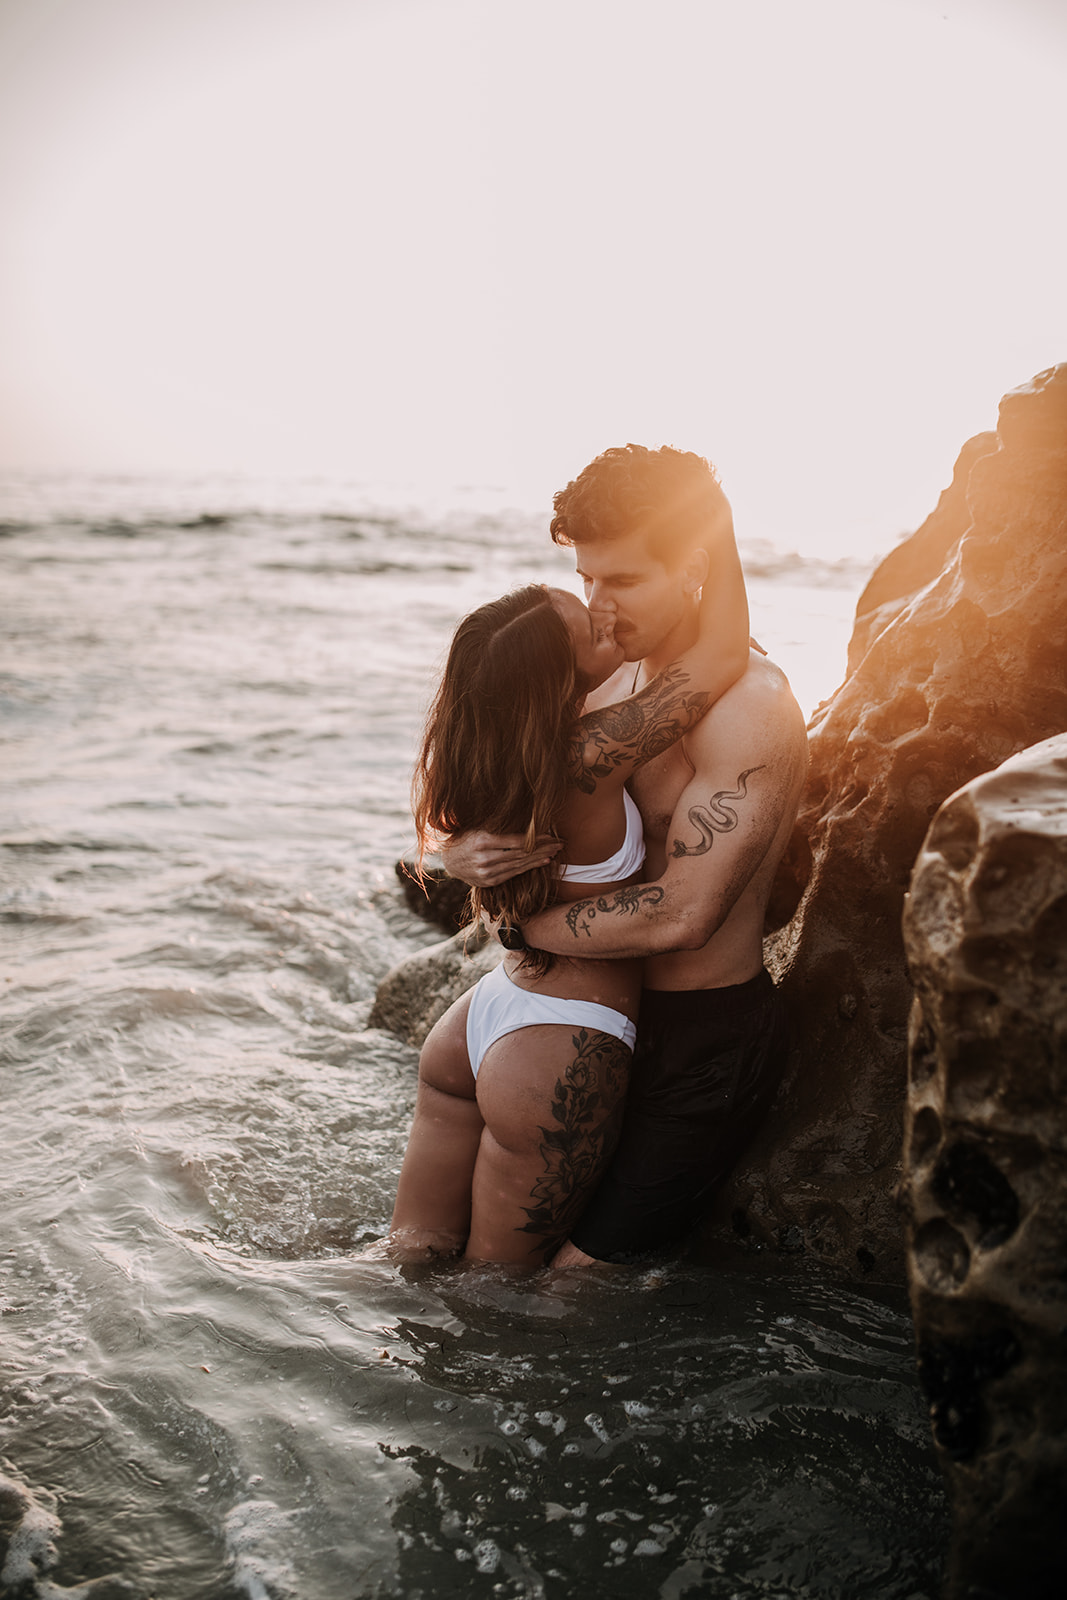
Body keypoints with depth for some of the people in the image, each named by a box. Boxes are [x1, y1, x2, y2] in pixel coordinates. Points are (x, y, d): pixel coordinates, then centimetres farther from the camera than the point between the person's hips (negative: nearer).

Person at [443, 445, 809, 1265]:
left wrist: (525, 923, -17)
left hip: (707, 1039, -8)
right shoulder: (612, 679, 4)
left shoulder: (750, 704, -23)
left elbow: (681, 914, -29)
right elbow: (496, 811, 6)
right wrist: (467, 852, -18)